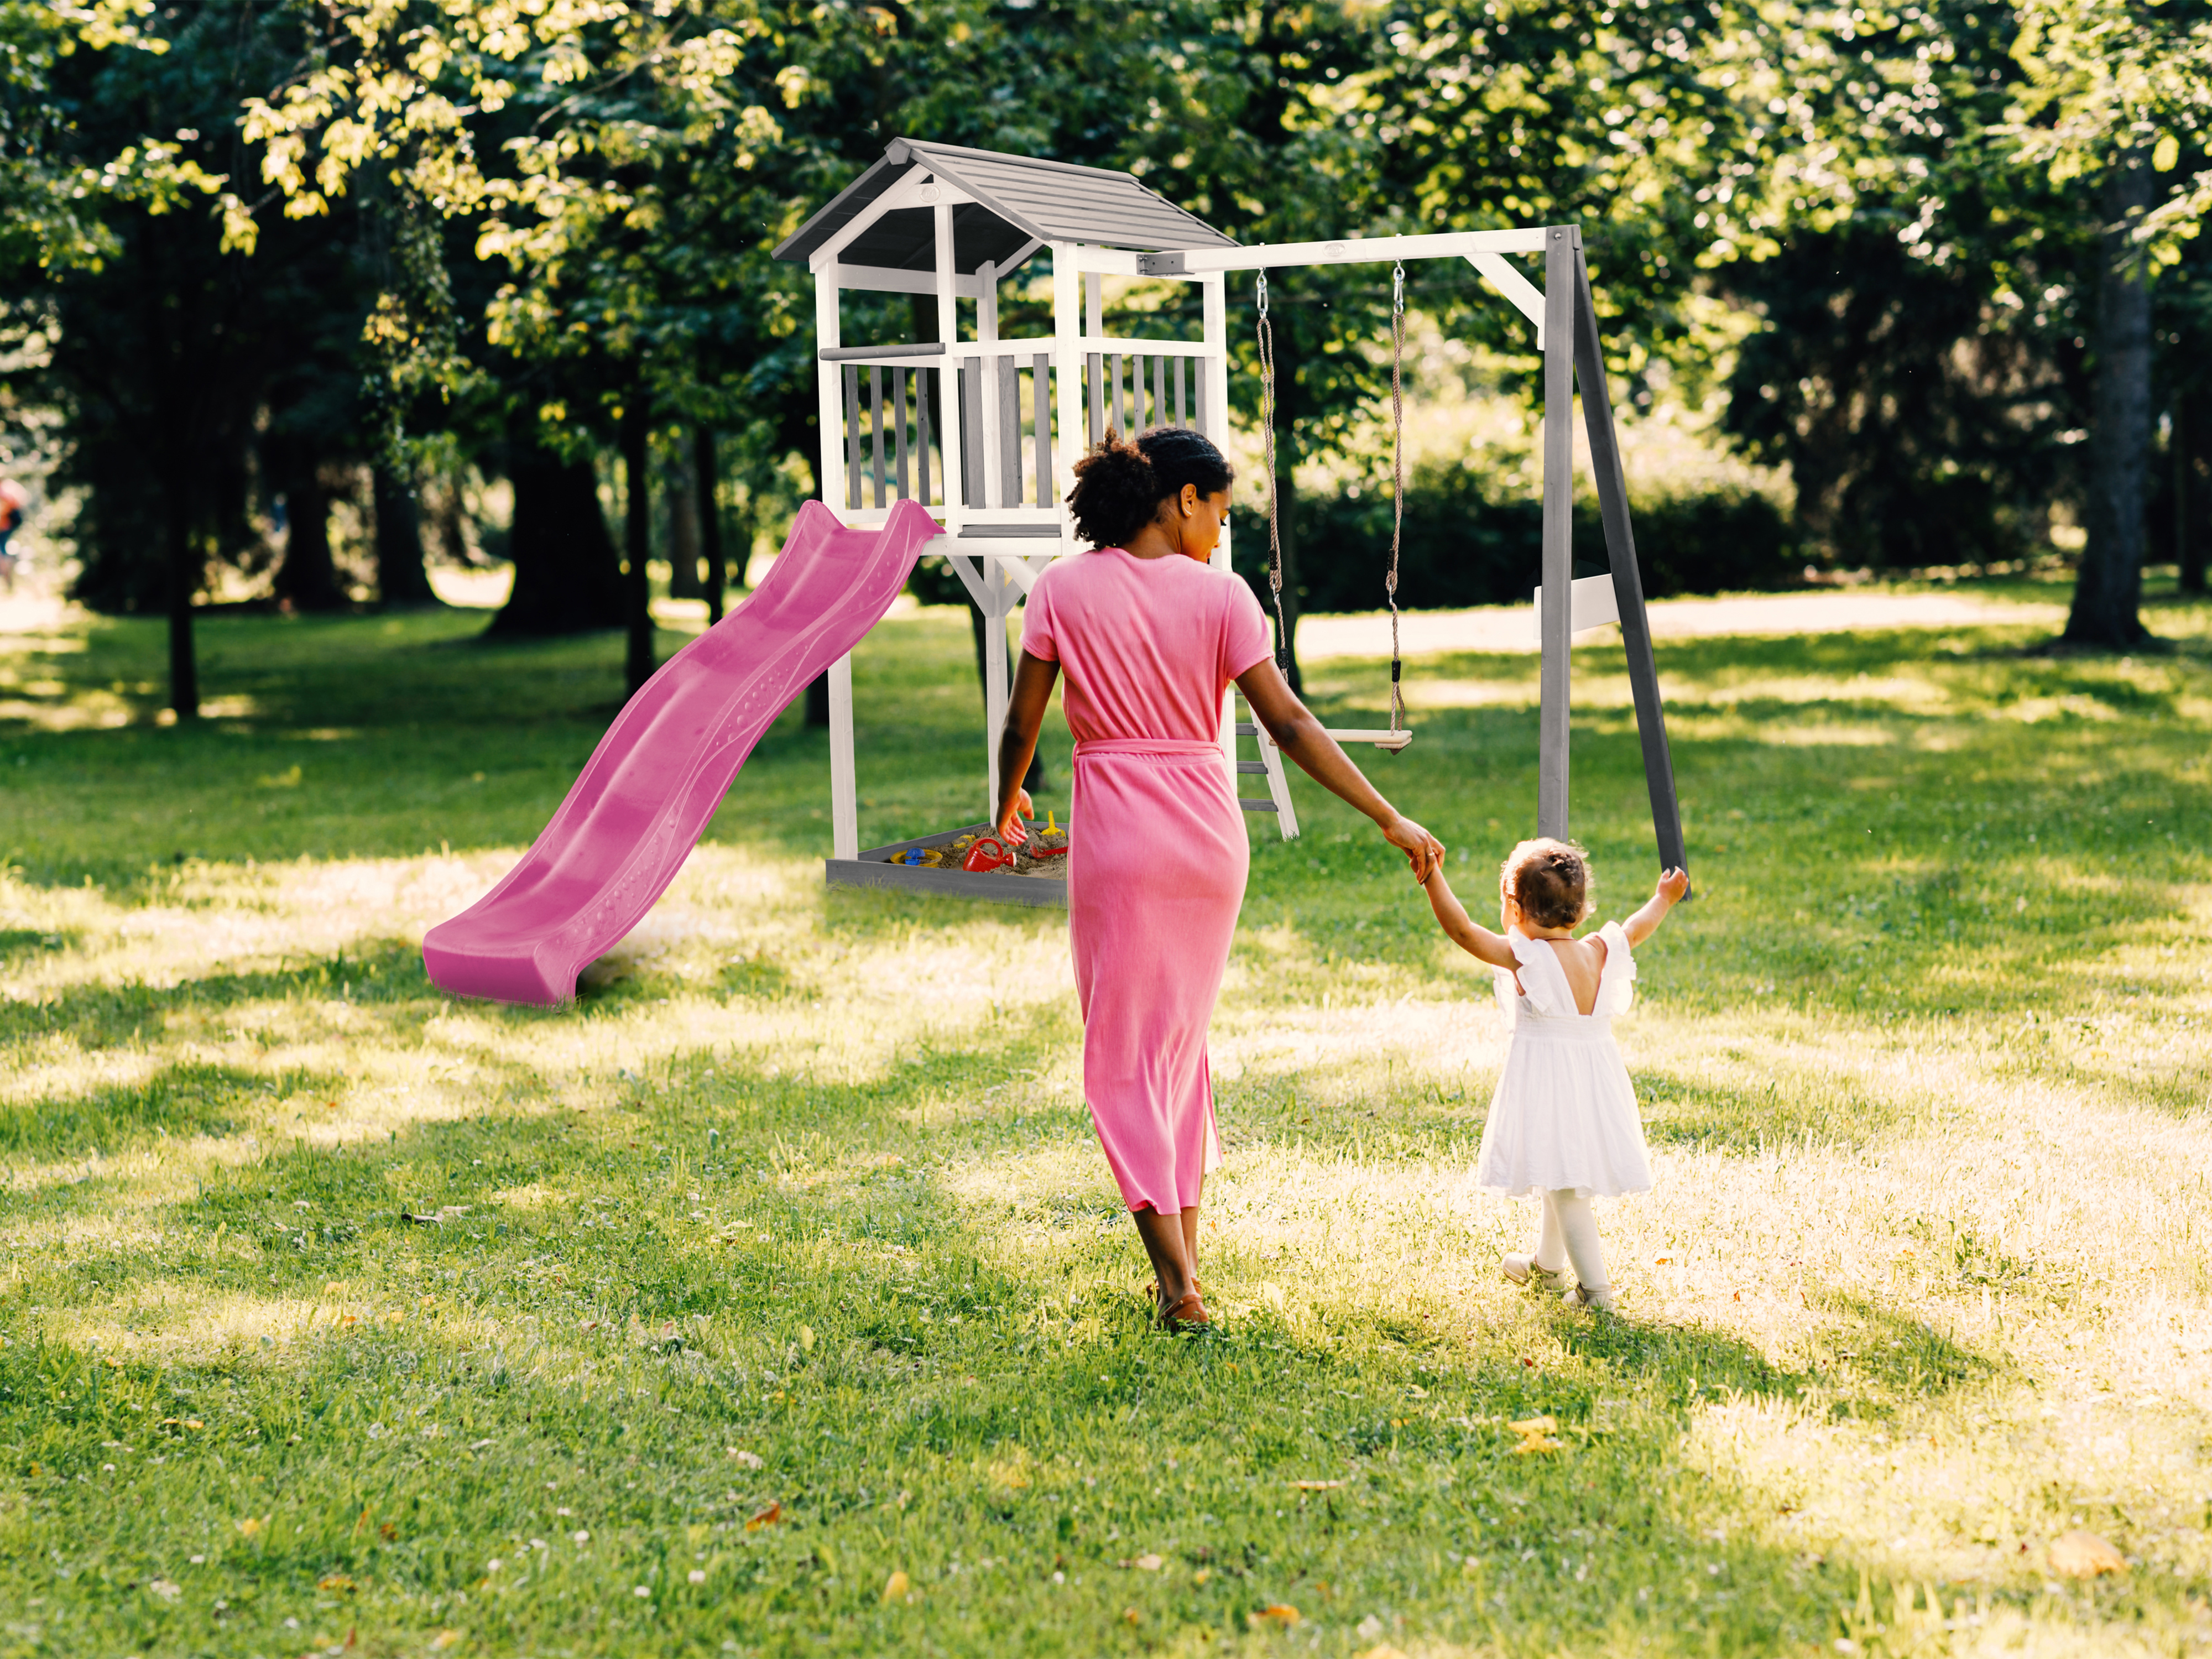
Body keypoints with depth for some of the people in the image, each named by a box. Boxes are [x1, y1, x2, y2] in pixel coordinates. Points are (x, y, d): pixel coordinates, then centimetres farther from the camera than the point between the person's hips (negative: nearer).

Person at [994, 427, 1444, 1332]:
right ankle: (1184, 1254, 22)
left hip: (1116, 830, -2)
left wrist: (1008, 802, 21)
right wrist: (1390, 820, -3)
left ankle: (1178, 1282, -5)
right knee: (1183, 1037, 19)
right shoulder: (1220, 595, -3)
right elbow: (1289, 724, -7)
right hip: (1209, 828, 2)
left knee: (1124, 1052, 4)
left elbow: (1021, 724, 0)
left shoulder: (1064, 589, -3)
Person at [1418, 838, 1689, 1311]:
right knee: (1563, 1179, 24)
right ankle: (1546, 1264, 43)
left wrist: (1432, 877, -21)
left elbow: (1462, 929, -22)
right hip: (1596, 1079, 7)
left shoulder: (1523, 957, -17)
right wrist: (1663, 899, 39)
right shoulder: (1600, 953, 1)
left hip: (1546, 1078, -7)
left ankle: (1595, 1288, -8)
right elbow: (1637, 929, 20)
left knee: (1565, 1186, -4)